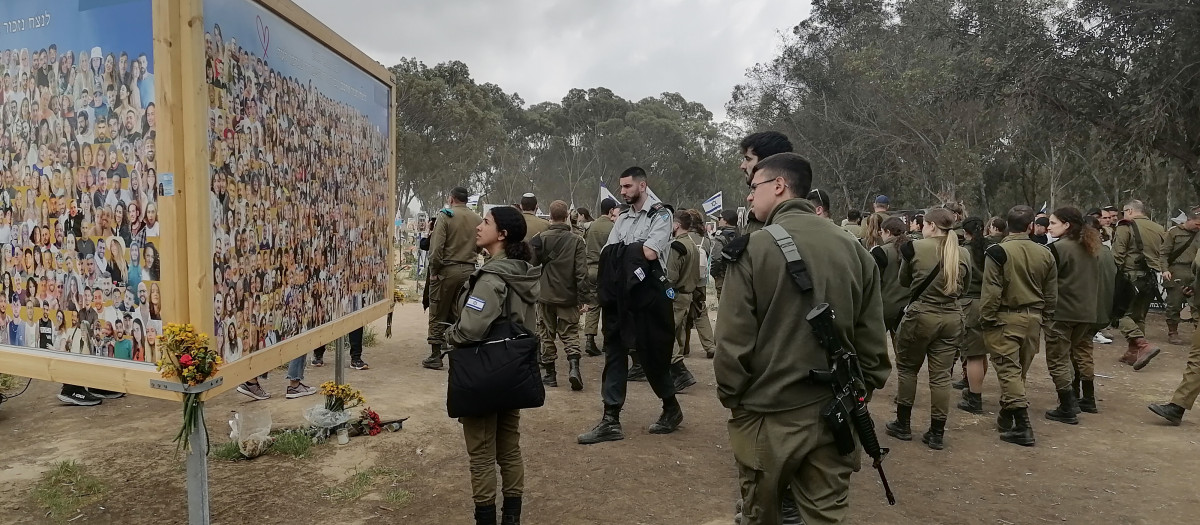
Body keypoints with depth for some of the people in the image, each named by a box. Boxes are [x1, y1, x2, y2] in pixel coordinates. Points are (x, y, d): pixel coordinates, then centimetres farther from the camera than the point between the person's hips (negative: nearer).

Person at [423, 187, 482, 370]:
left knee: (438, 316, 6)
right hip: (469, 270, 4)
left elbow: (436, 247, -13)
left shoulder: (445, 216, -7)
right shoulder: (478, 219, 6)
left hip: (447, 270, -4)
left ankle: (435, 356, 9)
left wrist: (434, 270, -5)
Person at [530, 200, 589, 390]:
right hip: (569, 297, 0)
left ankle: (549, 373, 15)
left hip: (546, 296, 0)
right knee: (570, 333, 9)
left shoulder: (541, 238, -6)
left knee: (547, 335, 11)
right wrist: (584, 297, -6)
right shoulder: (576, 240, -6)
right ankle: (573, 366, -12)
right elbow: (582, 271, -9)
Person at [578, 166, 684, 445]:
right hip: (619, 294, 6)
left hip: (647, 294, -6)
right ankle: (611, 420, 8)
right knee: (614, 353, 4)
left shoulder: (660, 214, -6)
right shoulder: (622, 219, 15)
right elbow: (606, 255, 9)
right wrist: (633, 251, -9)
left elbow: (649, 253, -18)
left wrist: (622, 249, -3)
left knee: (651, 354, 4)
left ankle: (672, 409, 27)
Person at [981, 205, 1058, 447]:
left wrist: (986, 318, -6)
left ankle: (1022, 425, -10)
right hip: (1033, 318, 5)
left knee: (1008, 370, -4)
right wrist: (1044, 318, 20)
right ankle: (1007, 417, 29)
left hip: (1005, 318, -5)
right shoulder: (1045, 254, 3)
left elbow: (991, 291, -15)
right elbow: (1051, 294, 10)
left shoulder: (998, 252, -13)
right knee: (1019, 371, 15)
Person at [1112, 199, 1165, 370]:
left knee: (1122, 314, -3)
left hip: (1132, 277, -7)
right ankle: (1132, 353, 20)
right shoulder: (1158, 229, 14)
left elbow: (1117, 255, -12)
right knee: (1139, 316, 15)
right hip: (1151, 279, 7)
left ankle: (1144, 346, -19)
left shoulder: (1125, 227, -7)